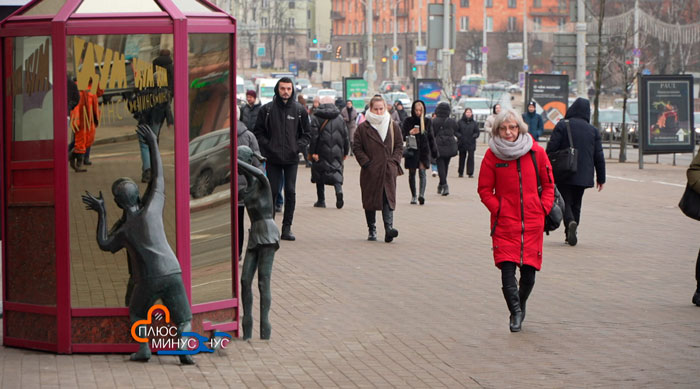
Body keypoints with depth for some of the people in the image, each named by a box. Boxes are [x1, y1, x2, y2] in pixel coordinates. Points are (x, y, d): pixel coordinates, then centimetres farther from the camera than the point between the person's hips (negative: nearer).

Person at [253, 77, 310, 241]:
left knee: (290, 192, 0)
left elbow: (306, 134, 11)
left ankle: (287, 227, 6)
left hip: (292, 159, 1)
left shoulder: (299, 110, 5)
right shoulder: (267, 109, 2)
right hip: (273, 159, -1)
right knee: (271, 191, 0)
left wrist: (297, 147, -5)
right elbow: (258, 132, 6)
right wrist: (268, 146, -8)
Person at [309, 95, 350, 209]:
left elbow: (313, 136, -12)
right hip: (336, 152, 2)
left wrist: (312, 152, -11)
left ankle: (321, 200, 10)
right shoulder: (340, 118, 6)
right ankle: (339, 190, -25)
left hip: (321, 152, -2)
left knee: (320, 174, 8)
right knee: (336, 171, 5)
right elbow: (345, 136, 9)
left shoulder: (316, 118, -5)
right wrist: (345, 152, 17)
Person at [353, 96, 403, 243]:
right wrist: (366, 162, -8)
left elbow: (399, 146, 12)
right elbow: (357, 148, 3)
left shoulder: (393, 127, 9)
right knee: (370, 200, 5)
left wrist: (394, 161, -2)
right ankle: (372, 230, 15)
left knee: (388, 199, -10)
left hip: (388, 171, 1)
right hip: (370, 171, 0)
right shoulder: (363, 128, 3)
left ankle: (389, 228, -18)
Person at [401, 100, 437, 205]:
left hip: (424, 150, -1)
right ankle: (413, 196, 18)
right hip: (411, 150, 1)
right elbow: (402, 135, 0)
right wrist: (410, 133, -21)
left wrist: (434, 150, 7)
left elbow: (431, 137, 10)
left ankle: (421, 194, -26)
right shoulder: (408, 121, 1)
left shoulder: (427, 121, 5)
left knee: (422, 172, -14)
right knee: (412, 173, 8)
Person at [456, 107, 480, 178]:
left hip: (471, 144, 0)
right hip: (462, 143, 0)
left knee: (471, 157, -7)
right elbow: (456, 131, 4)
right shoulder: (460, 122, 3)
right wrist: (460, 136, -12)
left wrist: (473, 136, -11)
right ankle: (460, 172, 18)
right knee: (462, 158, 7)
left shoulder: (474, 123, 6)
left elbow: (477, 133, 7)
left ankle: (470, 173, -5)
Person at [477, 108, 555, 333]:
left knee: (529, 272, 4)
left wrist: (543, 208, 0)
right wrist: (498, 209, -6)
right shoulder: (492, 155, -1)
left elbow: (548, 184, 11)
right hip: (505, 221, -1)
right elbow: (485, 190, 6)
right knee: (507, 268, -13)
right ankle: (515, 312, -3)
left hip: (532, 222, 1)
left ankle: (521, 304, 30)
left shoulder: (536, 152, 0)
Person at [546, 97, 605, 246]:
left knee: (565, 202, 0)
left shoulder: (562, 126, -4)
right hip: (583, 176, 3)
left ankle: (571, 223, -28)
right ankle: (571, 234, 14)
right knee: (576, 203, 15)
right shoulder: (593, 130, 7)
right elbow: (599, 156, 8)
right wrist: (601, 178, 14)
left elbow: (551, 148, -9)